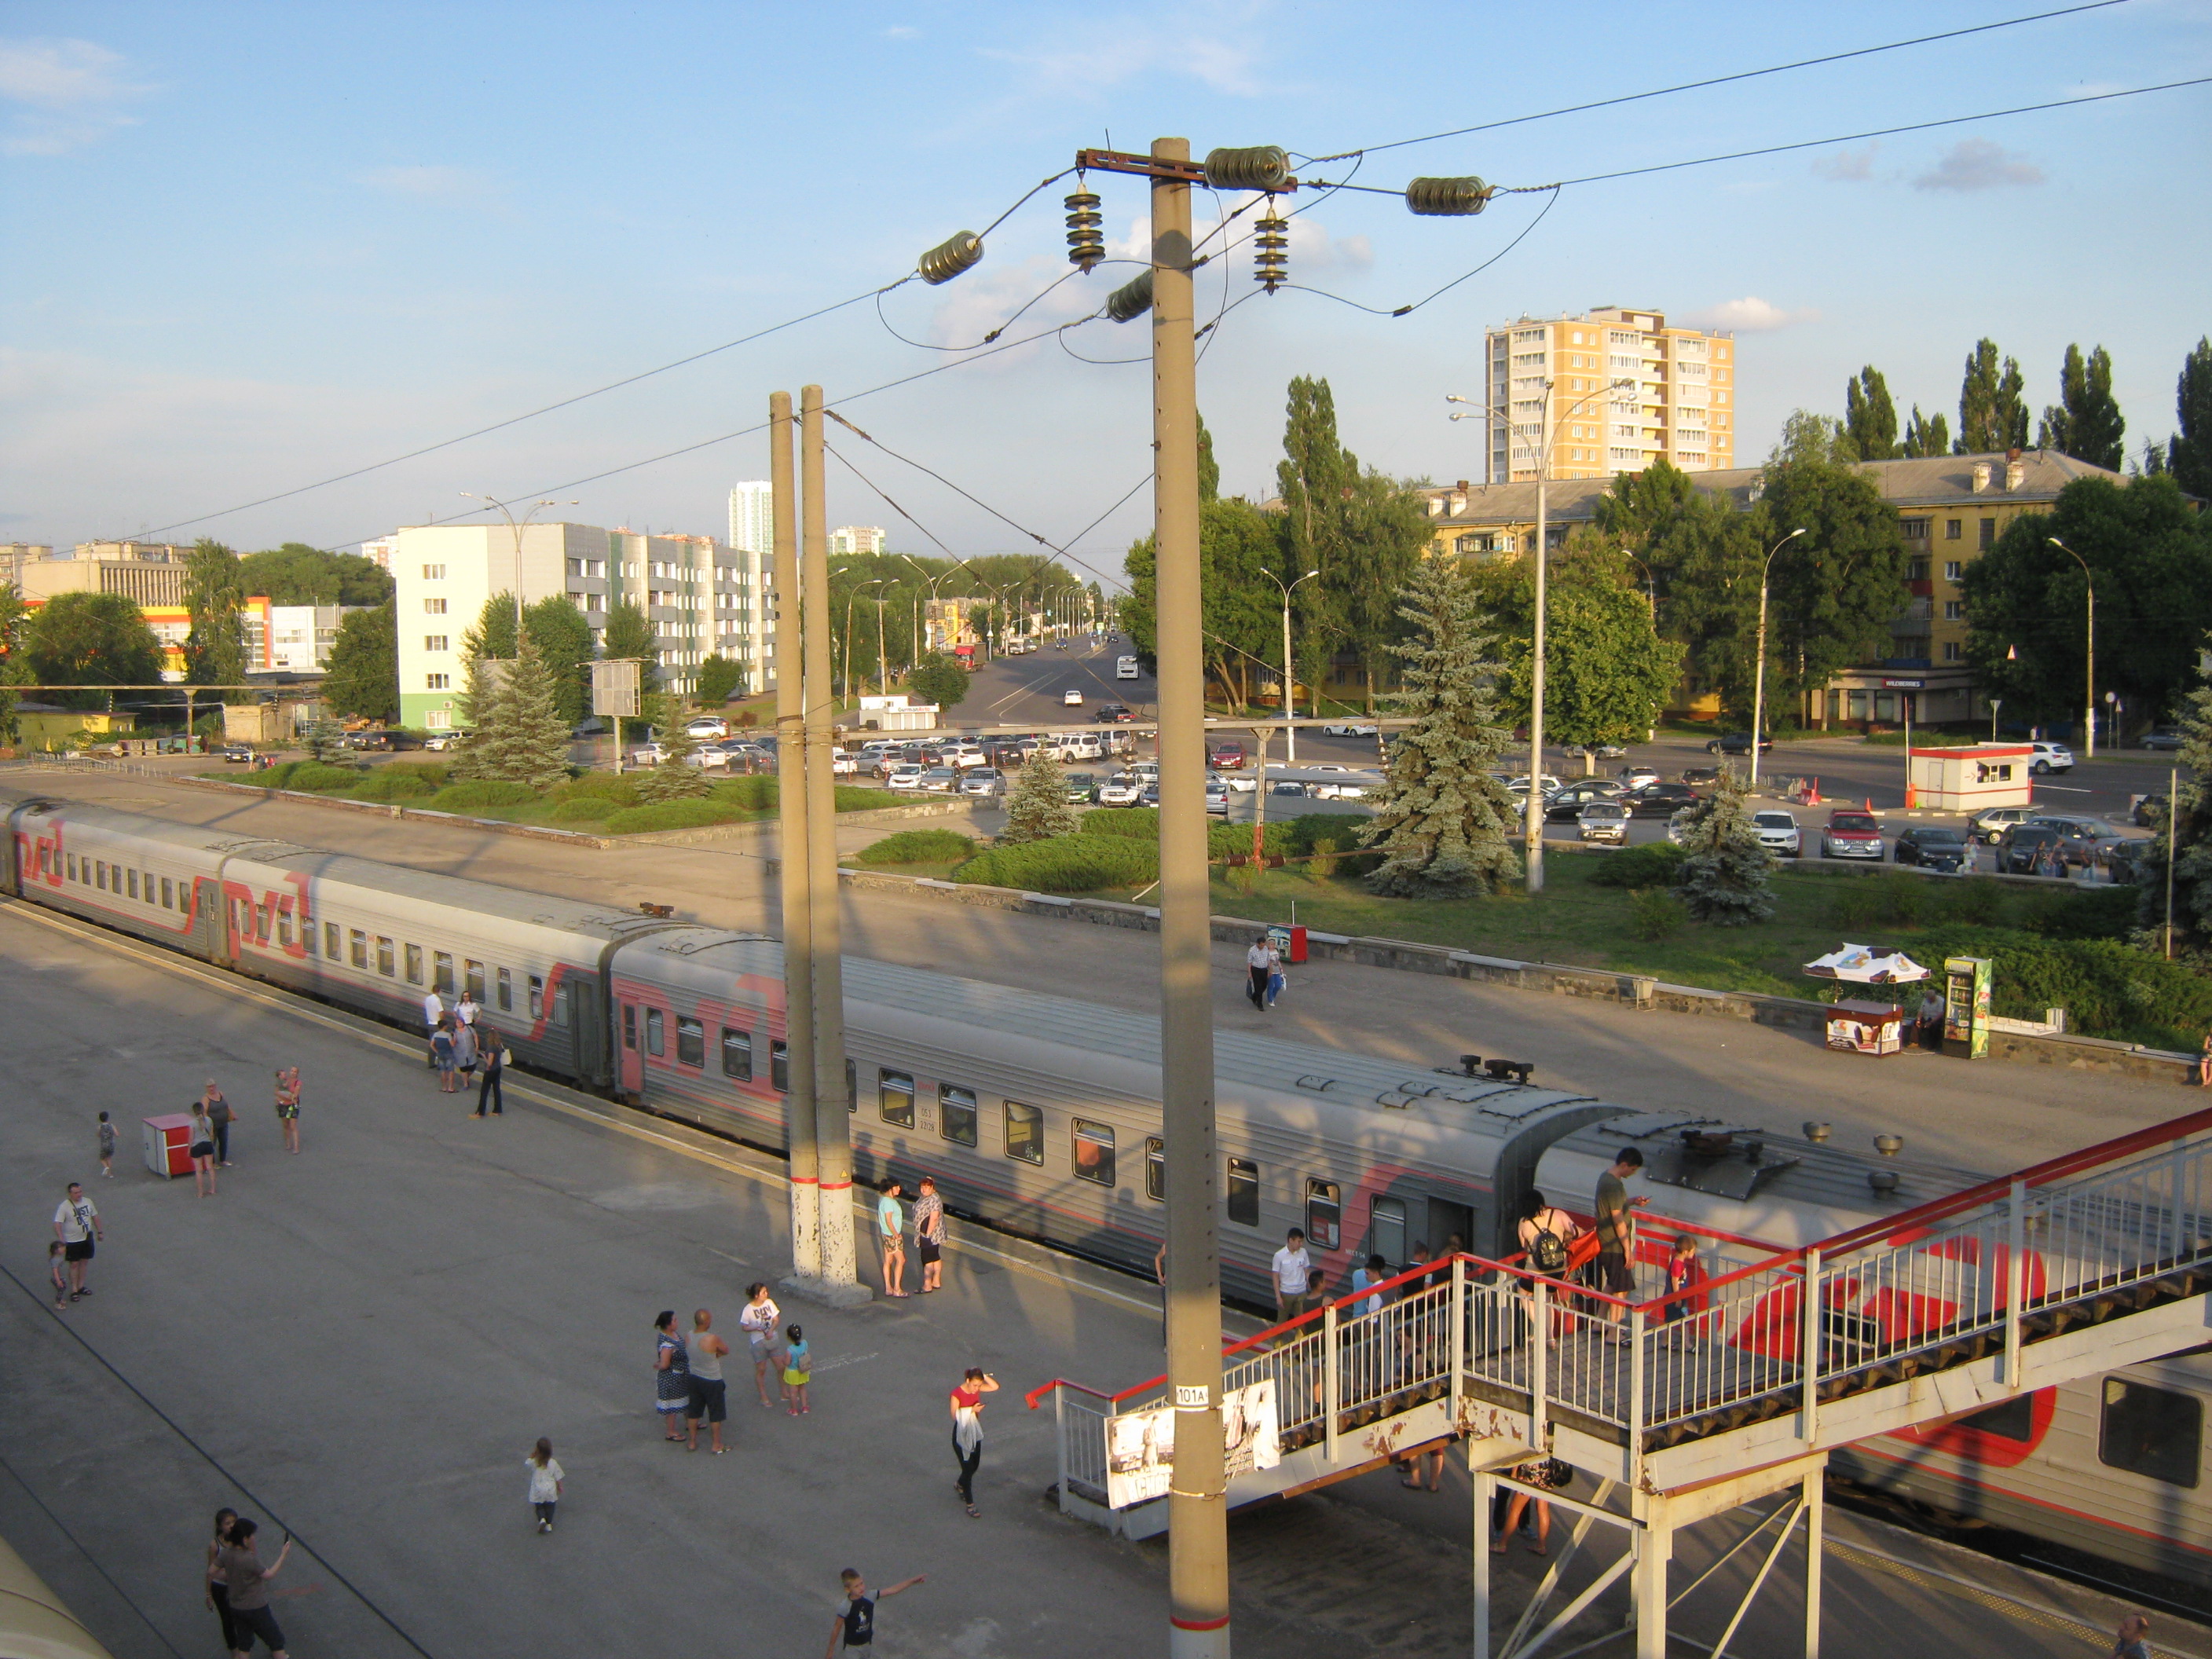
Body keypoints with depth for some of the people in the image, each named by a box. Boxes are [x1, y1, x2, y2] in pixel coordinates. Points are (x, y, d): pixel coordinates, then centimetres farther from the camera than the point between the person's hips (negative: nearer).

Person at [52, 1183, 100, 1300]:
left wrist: (100, 1232, 14)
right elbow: (57, 1224, -21)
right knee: (74, 1264, 3)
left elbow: (95, 1216, 11)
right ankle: (74, 1290, 14)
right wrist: (61, 1240, -30)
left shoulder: (88, 1202, -2)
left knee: (84, 1262, 15)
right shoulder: (64, 1207, -18)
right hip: (72, 1241, -5)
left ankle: (81, 1286, 29)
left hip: (87, 1238, 5)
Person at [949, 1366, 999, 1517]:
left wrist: (985, 1377, -22)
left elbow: (995, 1387, -10)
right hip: (961, 1435, -7)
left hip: (974, 1433, 7)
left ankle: (960, 1484, 49)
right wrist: (971, 1410, -29)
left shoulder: (977, 1388, -5)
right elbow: (955, 1415, -20)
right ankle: (970, 1505, 6)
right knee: (968, 1468, -3)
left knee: (975, 1465, 19)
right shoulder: (957, 1393, -22)